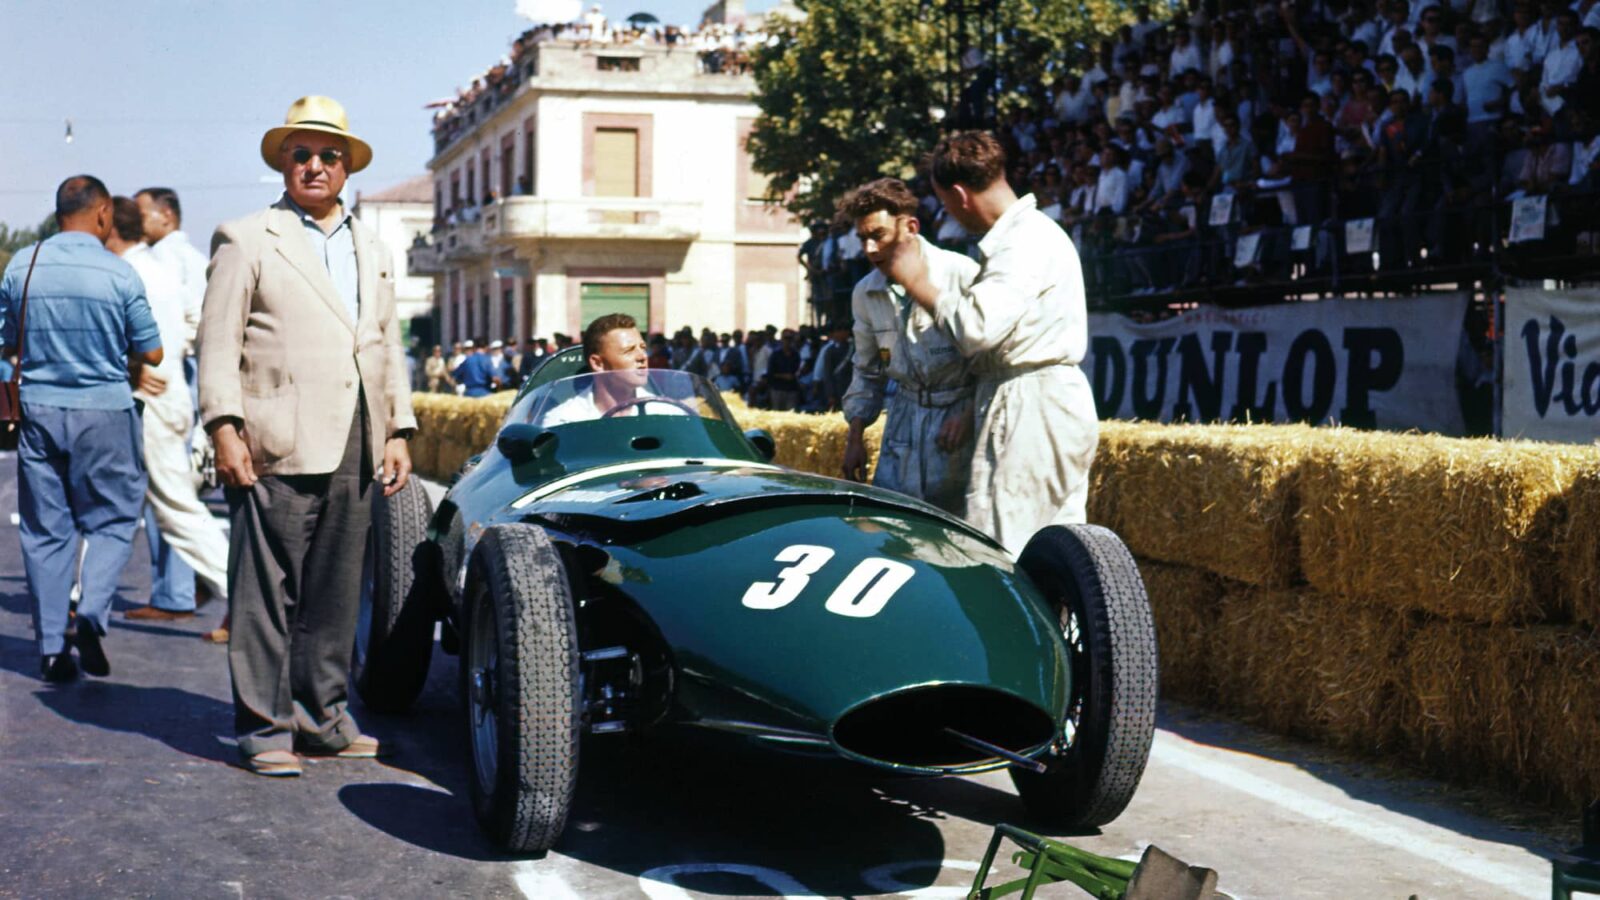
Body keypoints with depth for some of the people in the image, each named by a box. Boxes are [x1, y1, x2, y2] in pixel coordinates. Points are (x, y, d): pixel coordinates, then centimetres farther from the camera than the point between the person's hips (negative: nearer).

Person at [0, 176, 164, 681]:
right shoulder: (119, 274, -9)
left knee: (45, 530, 9)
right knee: (112, 520, 9)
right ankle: (92, 613, -12)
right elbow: (152, 353, -3)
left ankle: (51, 648, 10)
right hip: (104, 411, -3)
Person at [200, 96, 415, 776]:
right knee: (267, 590, -3)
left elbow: (389, 346, 22)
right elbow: (217, 341, -1)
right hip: (278, 445, -5)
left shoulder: (371, 250, 22)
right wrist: (225, 427, -11)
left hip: (355, 450, 5)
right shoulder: (246, 241, 5)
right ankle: (264, 726, 3)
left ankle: (322, 715, 19)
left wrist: (399, 431, 14)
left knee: (336, 591, 9)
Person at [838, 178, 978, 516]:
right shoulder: (866, 293, 7)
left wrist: (969, 416, -17)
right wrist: (855, 436, 12)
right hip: (904, 421, 5)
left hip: (961, 415, -5)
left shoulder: (961, 274, -11)